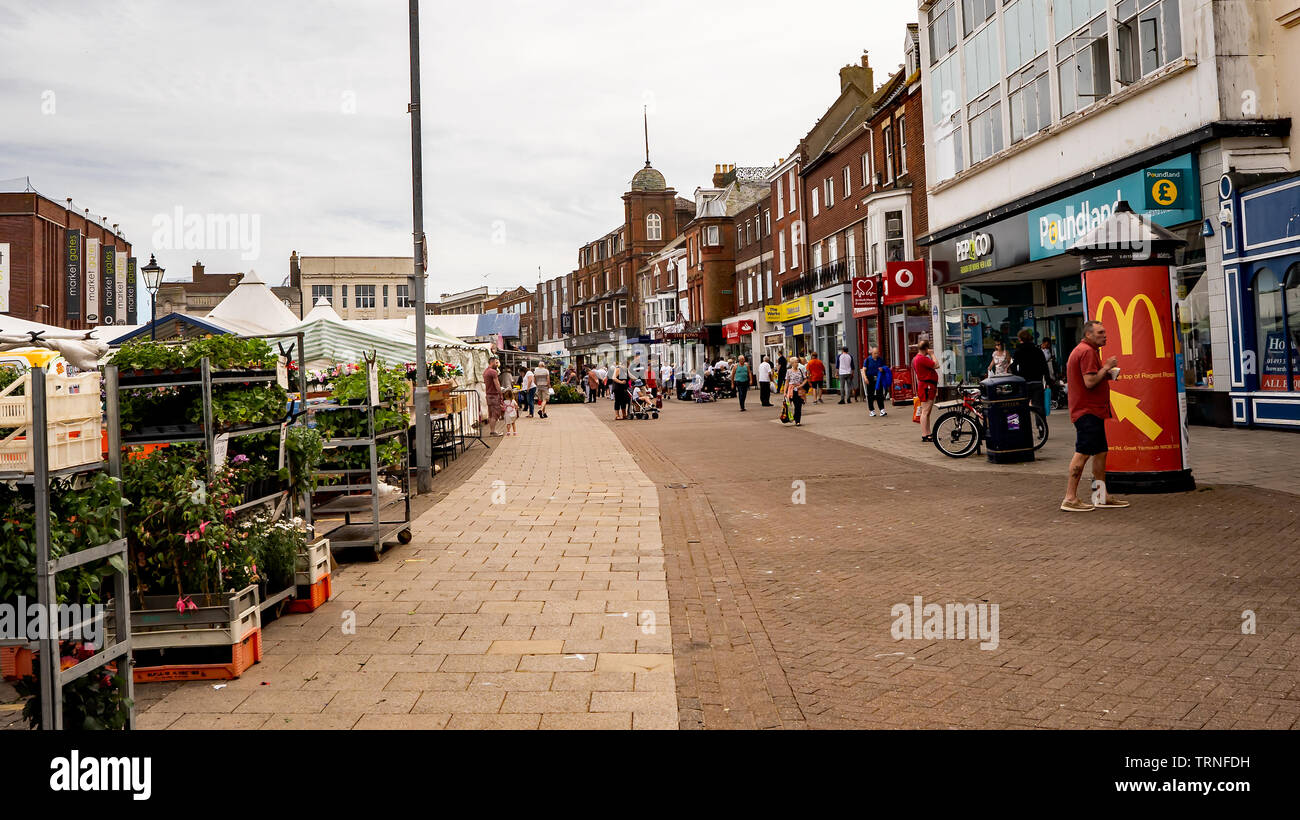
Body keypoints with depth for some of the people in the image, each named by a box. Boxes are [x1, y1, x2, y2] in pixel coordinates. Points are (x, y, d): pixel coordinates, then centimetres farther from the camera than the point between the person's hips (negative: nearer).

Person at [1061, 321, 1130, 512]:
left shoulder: (1085, 351, 20)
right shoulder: (1087, 352, -14)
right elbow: (1090, 382, -22)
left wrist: (1107, 374, 15)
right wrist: (1106, 367, -11)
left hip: (1092, 411, 11)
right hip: (1088, 411, -11)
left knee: (1100, 452, 13)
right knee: (1082, 453, -11)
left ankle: (1101, 496, 19)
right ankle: (1070, 499, -9)